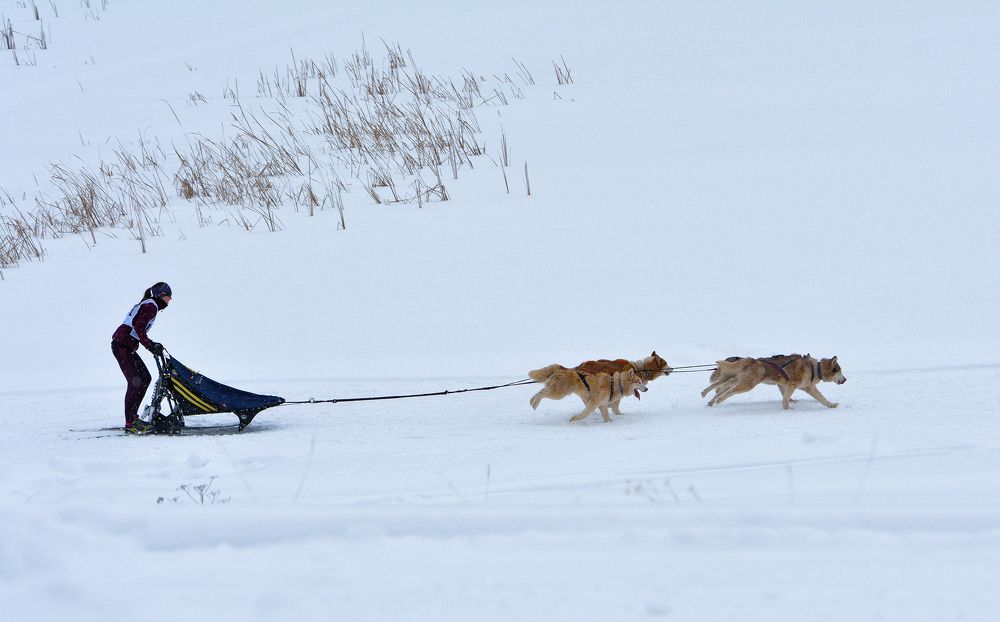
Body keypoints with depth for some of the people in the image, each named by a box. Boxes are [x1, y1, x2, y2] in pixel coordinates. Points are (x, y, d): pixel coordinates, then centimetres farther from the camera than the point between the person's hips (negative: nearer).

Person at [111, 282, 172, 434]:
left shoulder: (147, 305, 22)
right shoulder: (151, 306, -8)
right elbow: (138, 325, -20)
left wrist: (152, 345, 14)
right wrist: (149, 345, -20)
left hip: (127, 347, 10)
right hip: (122, 346, -10)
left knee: (145, 378, 13)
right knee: (135, 382, -14)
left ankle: (133, 417, 17)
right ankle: (130, 424, -16)